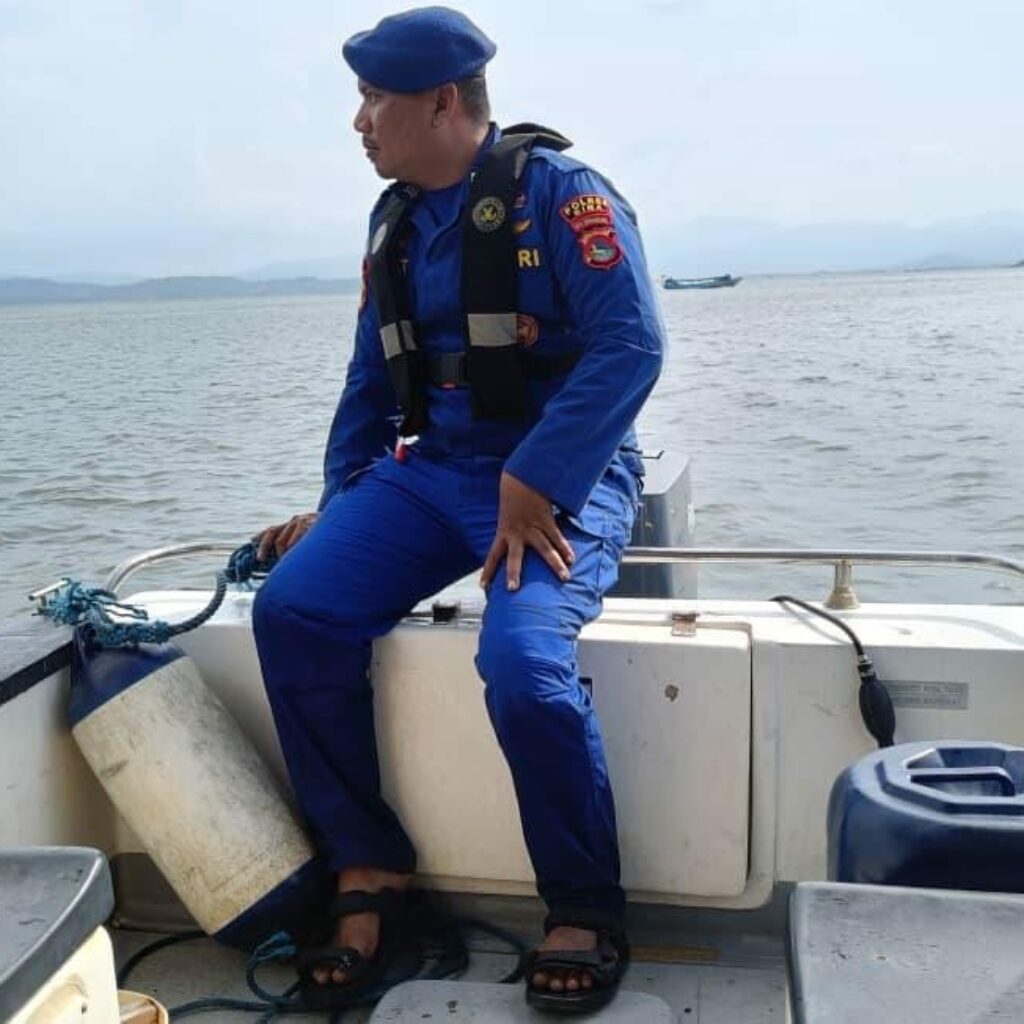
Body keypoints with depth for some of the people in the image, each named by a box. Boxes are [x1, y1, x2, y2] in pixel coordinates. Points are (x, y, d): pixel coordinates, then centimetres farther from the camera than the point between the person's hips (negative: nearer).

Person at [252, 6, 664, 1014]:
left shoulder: (557, 189, -7)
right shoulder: (394, 221, 14)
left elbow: (630, 344, -18)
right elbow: (370, 380, 20)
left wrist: (534, 484, -24)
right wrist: (339, 506, 12)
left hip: (560, 478, -6)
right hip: (431, 472, 6)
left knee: (522, 658, -31)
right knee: (293, 609, -15)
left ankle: (587, 914, -6)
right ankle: (369, 873, -2)